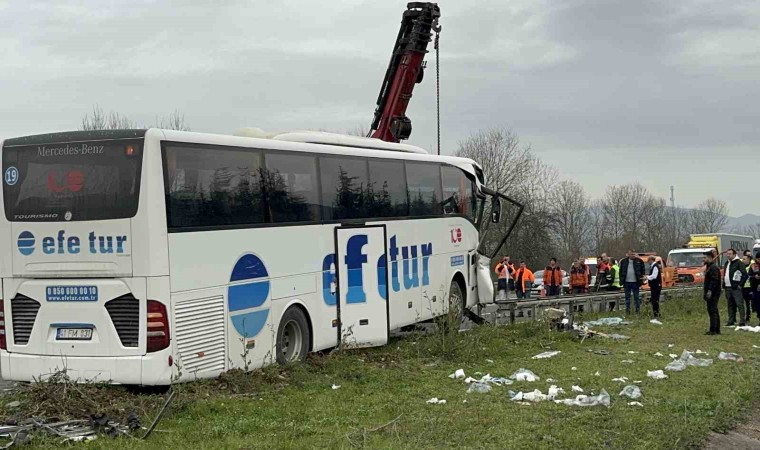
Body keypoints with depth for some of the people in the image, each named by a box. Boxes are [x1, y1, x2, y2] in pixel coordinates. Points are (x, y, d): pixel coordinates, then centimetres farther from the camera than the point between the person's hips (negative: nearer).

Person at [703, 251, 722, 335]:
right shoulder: (709, 267, 19)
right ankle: (717, 330, 17)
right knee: (714, 312, 13)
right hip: (711, 294, 11)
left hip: (712, 293, -11)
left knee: (712, 311, -11)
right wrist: (705, 287, 22)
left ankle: (713, 330, -12)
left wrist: (710, 290, -27)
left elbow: (714, 280, -23)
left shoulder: (713, 268, -14)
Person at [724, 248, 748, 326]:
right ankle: (731, 320, 17)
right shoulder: (727, 263, 18)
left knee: (739, 304, -9)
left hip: (736, 288, -8)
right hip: (728, 287, 8)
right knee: (730, 304, 12)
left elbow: (745, 274, -12)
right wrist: (724, 284, 15)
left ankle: (742, 321, -10)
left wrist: (740, 284, -12)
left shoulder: (739, 263, -7)